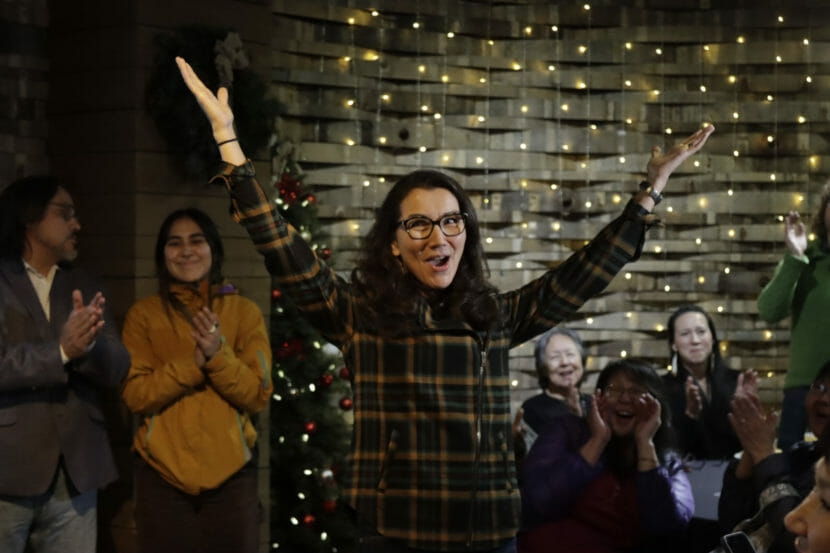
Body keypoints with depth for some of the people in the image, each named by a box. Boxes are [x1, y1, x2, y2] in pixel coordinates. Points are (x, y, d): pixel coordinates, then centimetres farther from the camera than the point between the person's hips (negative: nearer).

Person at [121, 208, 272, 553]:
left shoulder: (244, 312, 4)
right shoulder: (144, 314, 3)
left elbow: (258, 396, -2)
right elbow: (135, 396, -6)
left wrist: (219, 355, -19)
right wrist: (194, 361, -19)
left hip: (231, 472, 1)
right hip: (162, 473, -1)